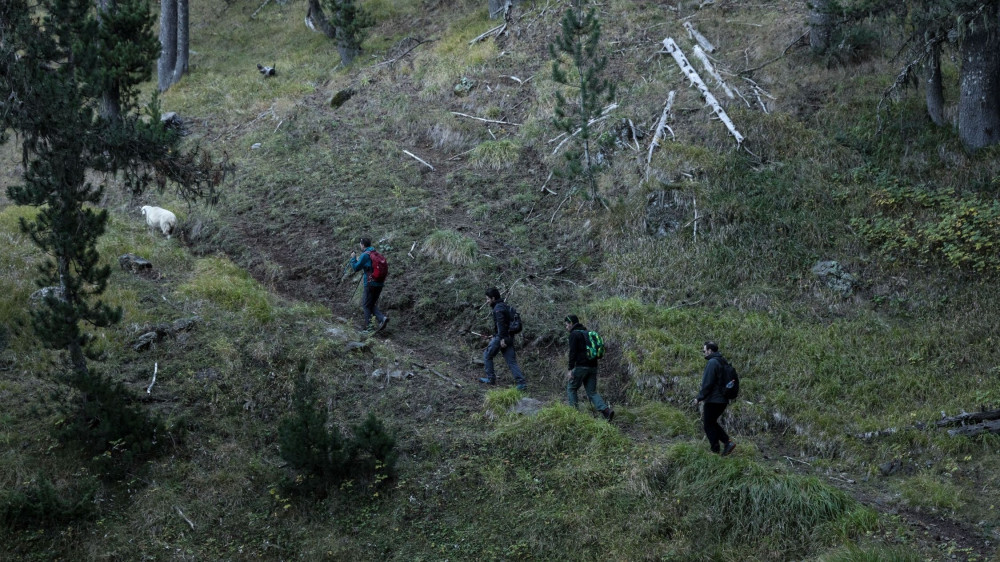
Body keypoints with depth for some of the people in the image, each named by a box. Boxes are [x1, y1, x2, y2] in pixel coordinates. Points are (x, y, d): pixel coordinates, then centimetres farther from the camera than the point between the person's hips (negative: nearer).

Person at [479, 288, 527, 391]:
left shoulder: (498, 308, -11)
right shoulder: (504, 306, 19)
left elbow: (501, 323, -23)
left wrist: (502, 338, -27)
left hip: (501, 338, -9)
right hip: (509, 338, 9)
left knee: (487, 356, 9)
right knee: (512, 362, 3)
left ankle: (491, 378, 12)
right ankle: (521, 383, -7)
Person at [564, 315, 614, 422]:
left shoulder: (574, 334, -5)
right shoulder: (587, 333, 22)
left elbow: (573, 352, -15)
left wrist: (570, 369, -18)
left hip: (581, 366, -8)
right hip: (593, 367, 8)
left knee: (571, 388, 9)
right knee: (592, 392, 6)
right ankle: (606, 410, -14)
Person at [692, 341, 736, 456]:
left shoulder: (712, 363, -17)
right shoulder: (722, 361, 13)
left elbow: (707, 384, -20)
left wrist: (699, 398, -12)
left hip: (713, 400, -9)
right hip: (723, 400, 9)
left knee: (709, 425, 3)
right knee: (712, 423, 20)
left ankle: (715, 450, 5)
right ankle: (728, 442, 9)